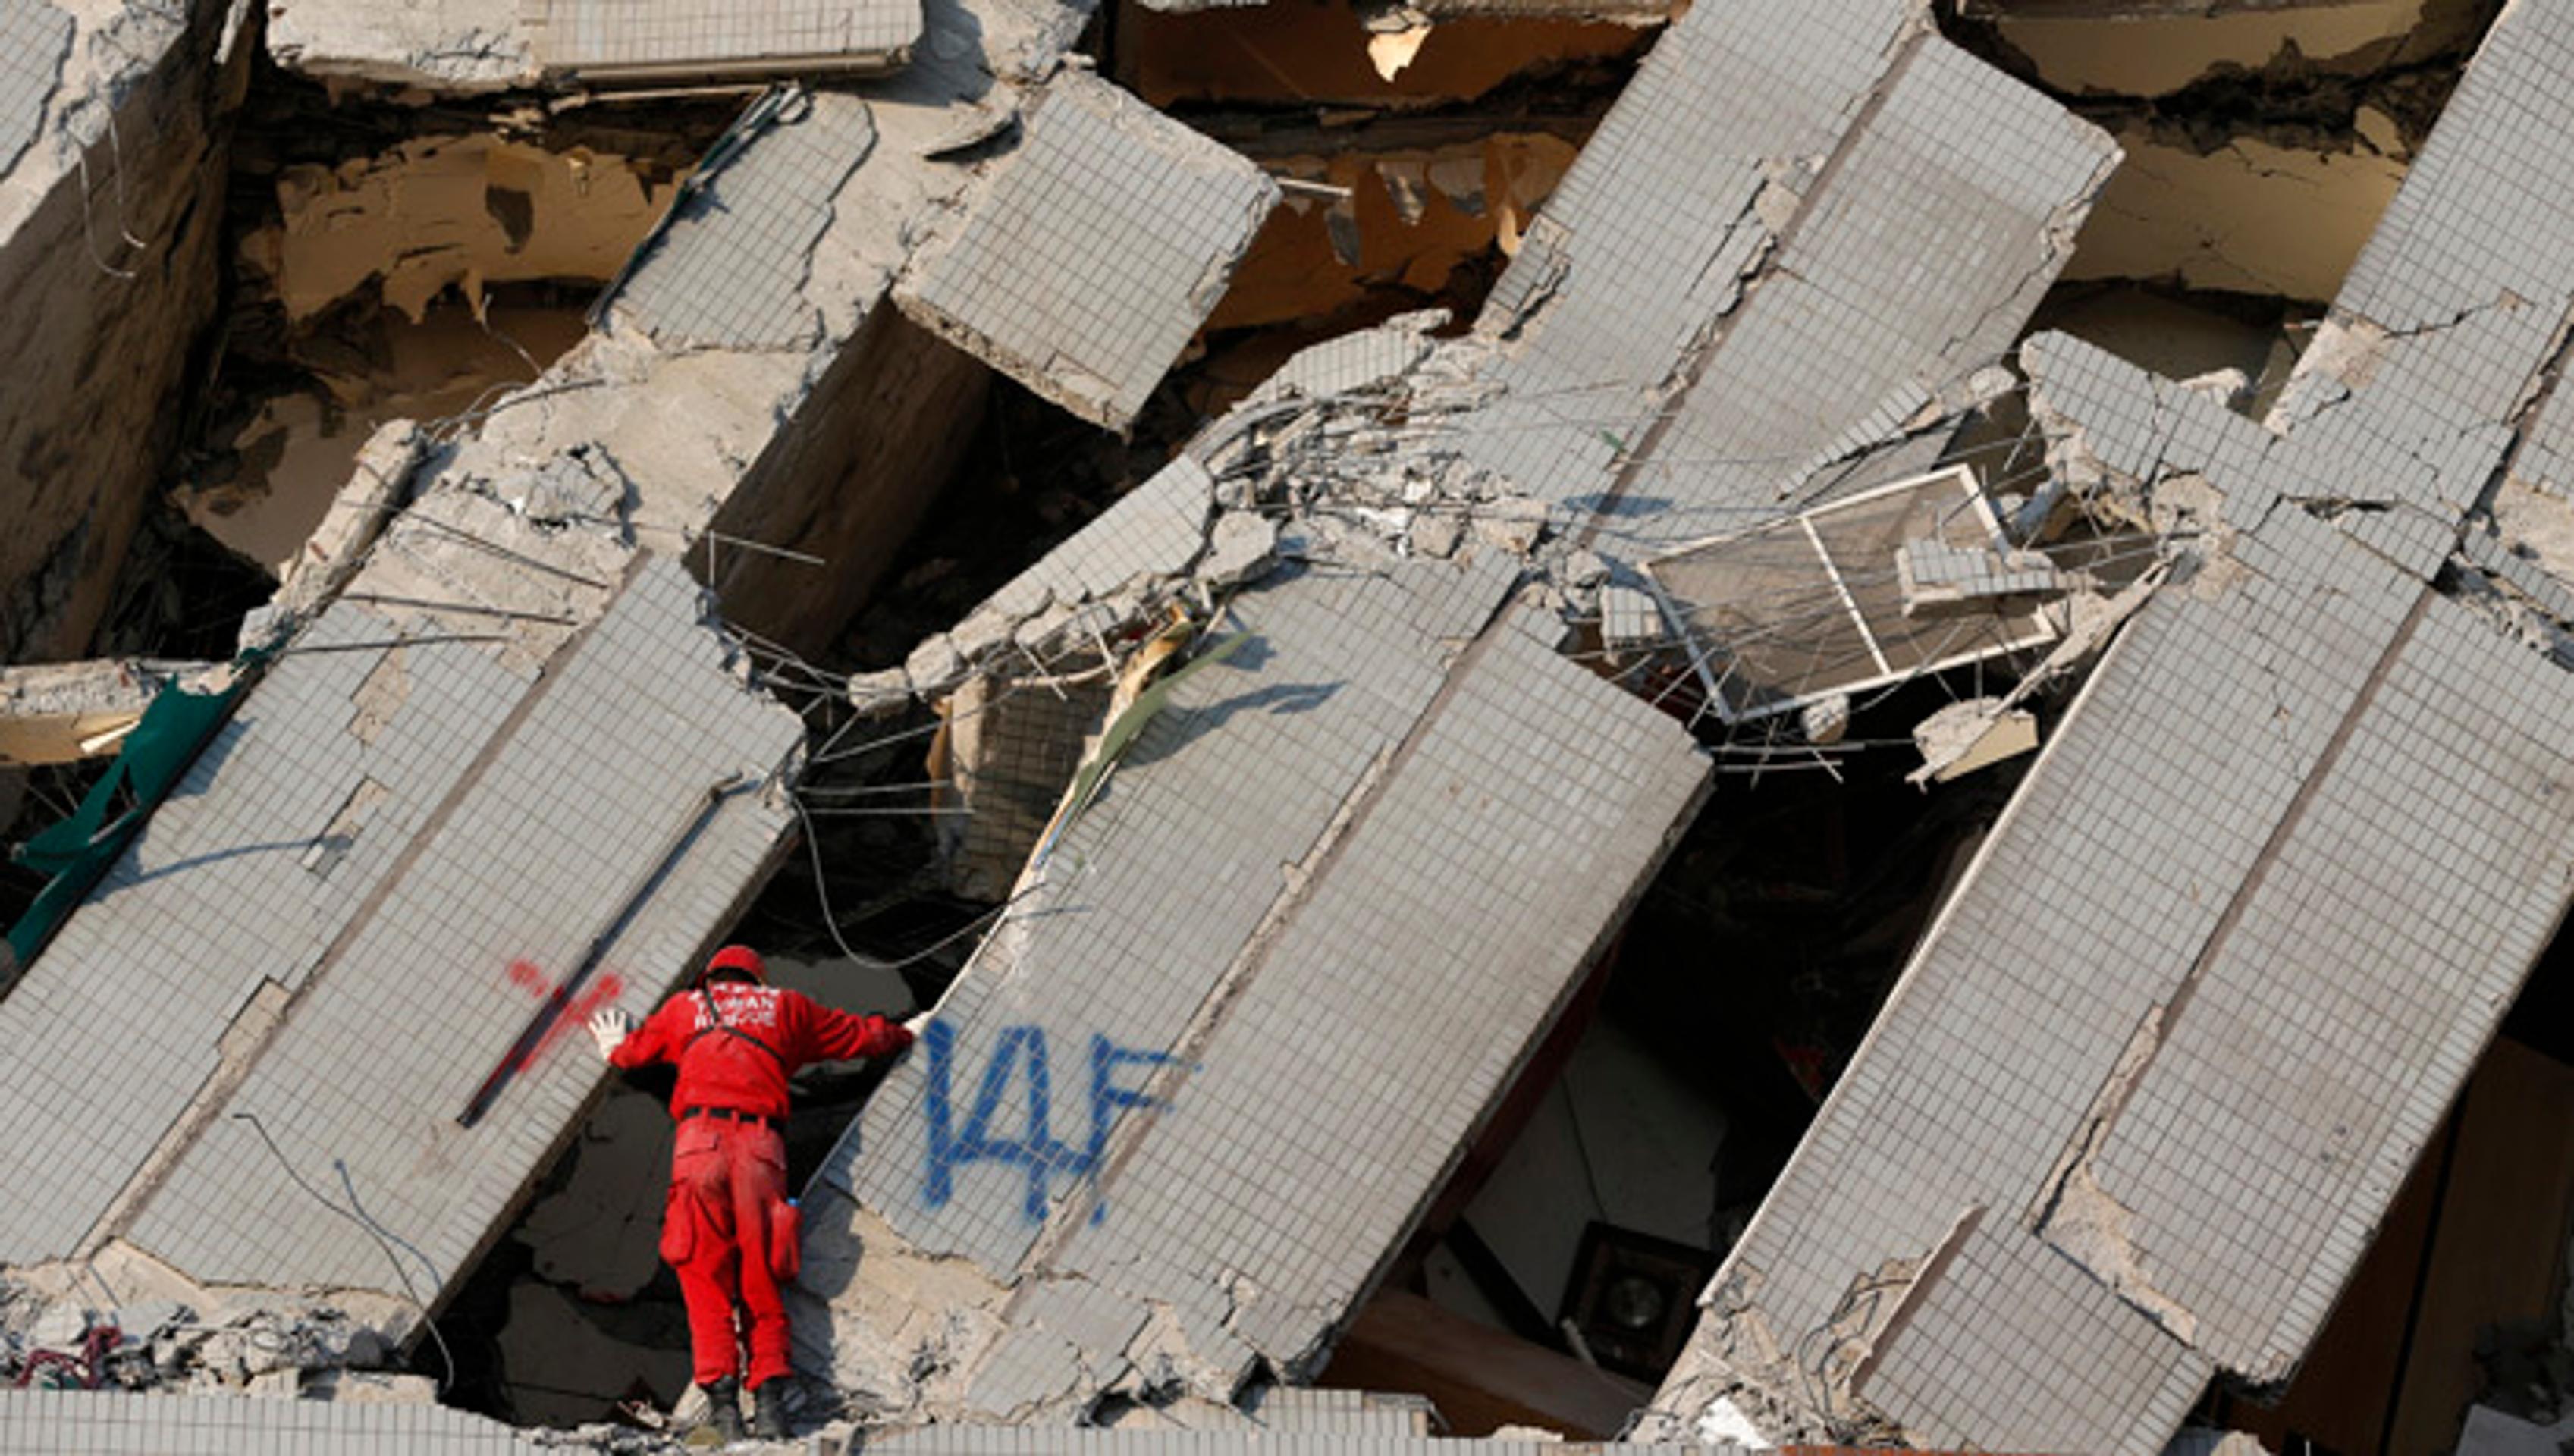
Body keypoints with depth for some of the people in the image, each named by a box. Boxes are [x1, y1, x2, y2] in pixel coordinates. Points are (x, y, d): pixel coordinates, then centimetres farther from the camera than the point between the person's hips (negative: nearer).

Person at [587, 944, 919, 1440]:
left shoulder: (684, 1007, 24)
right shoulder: (786, 1006, 24)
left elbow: (634, 1049, 38)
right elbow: (859, 1036, 33)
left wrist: (615, 1047, 61)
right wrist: (902, 1035, 53)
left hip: (700, 1138, -1)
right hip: (762, 1144, 1)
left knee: (704, 1275, -3)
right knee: (762, 1281, 3)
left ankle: (721, 1393, -18)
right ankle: (770, 1394, -14)